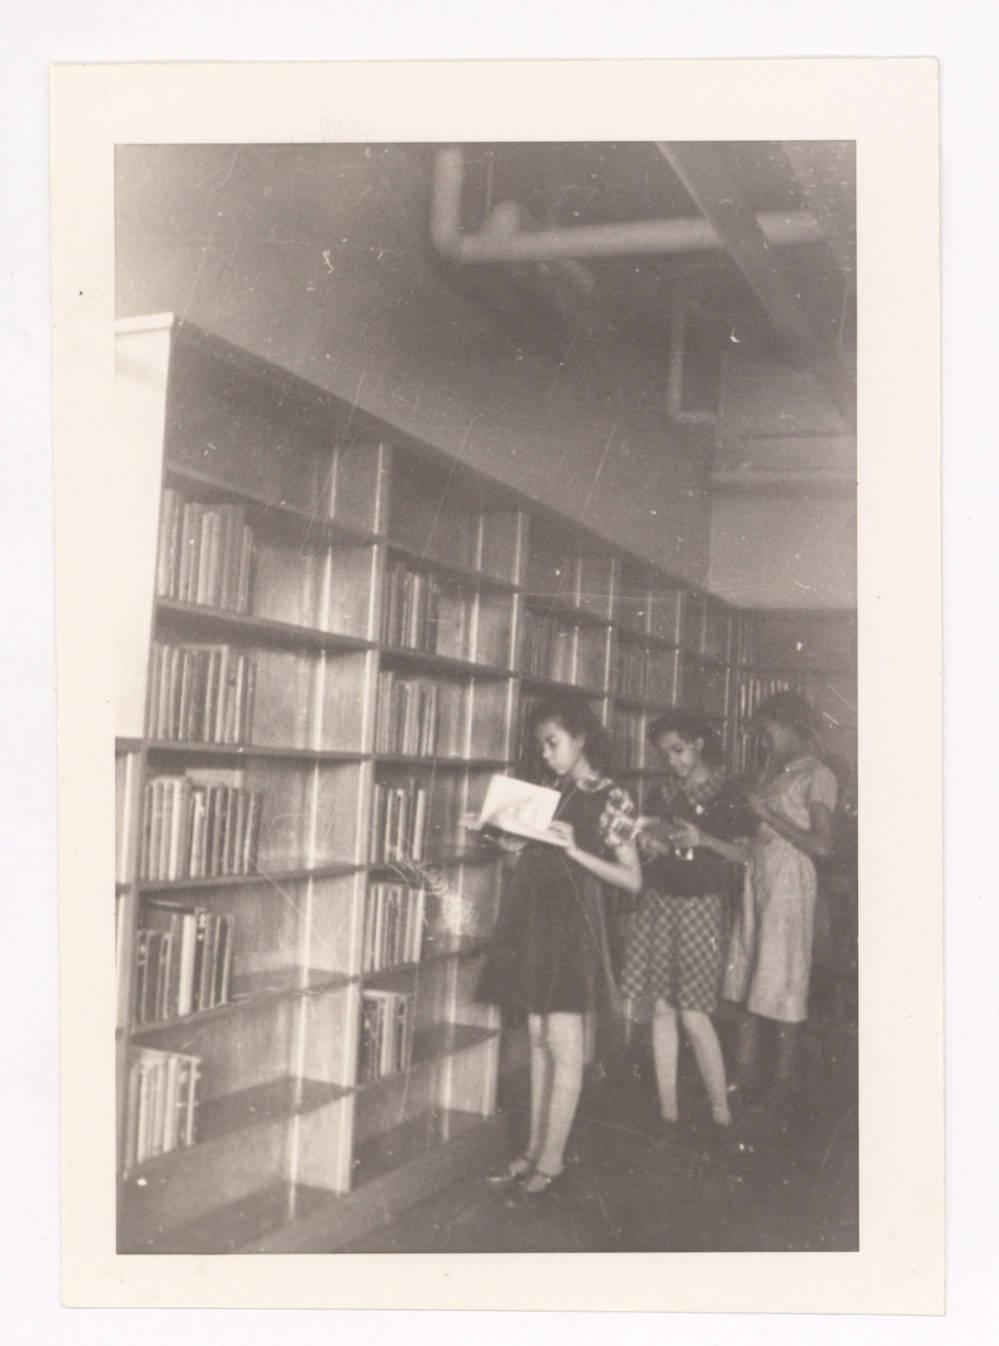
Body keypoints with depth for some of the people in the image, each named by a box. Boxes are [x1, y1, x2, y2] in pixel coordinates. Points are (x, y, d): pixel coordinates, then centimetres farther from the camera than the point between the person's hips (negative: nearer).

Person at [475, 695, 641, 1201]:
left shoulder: (611, 799, -6)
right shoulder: (552, 792, 12)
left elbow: (633, 879, -8)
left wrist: (576, 850, -19)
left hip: (571, 920, -7)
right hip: (531, 914, 7)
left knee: (563, 1044, -2)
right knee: (538, 1038, 12)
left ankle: (551, 1162, 5)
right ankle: (535, 1150, 20)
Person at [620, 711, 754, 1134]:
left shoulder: (728, 795, 0)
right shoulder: (662, 796, 10)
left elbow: (744, 855, -2)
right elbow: (652, 853, 12)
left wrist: (703, 840, -17)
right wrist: (646, 843, -10)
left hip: (701, 907, -4)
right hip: (659, 904, 4)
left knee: (693, 1015, -8)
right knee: (661, 1009, 3)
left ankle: (721, 1112, 5)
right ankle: (667, 1109, 11)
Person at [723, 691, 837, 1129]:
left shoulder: (817, 776, -6)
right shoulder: (771, 771, 15)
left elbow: (822, 846, -15)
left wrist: (767, 814, -15)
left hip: (790, 885, -7)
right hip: (756, 880, 7)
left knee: (783, 997, -2)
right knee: (748, 993, 7)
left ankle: (780, 1103, 7)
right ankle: (742, 1088, 16)